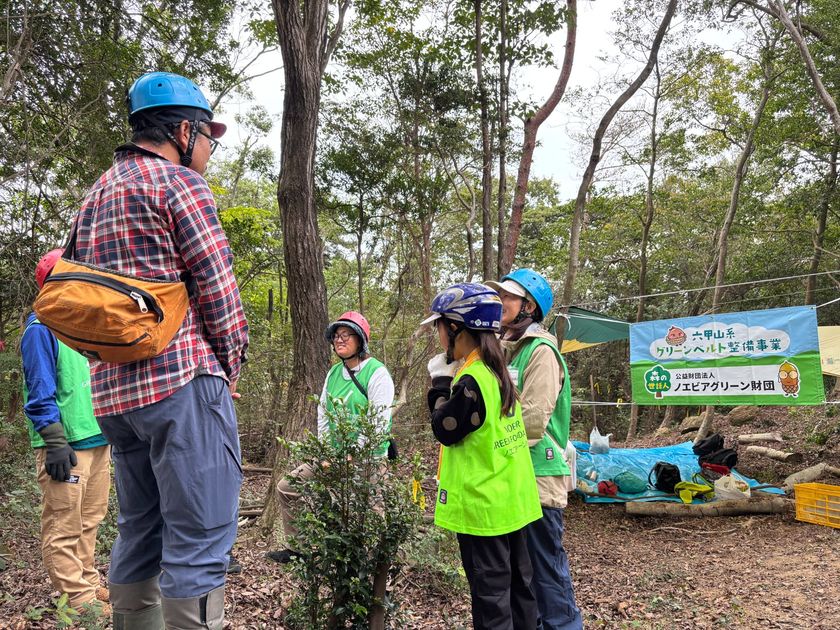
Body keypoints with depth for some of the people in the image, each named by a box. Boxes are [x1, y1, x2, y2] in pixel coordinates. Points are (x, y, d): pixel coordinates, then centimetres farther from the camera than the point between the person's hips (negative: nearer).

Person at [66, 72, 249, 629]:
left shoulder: (94, 197, 23)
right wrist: (231, 364, 2)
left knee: (139, 536, 16)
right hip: (182, 379, -9)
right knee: (198, 541, -6)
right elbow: (217, 286, -10)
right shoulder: (177, 181, -3)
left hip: (112, 389, 9)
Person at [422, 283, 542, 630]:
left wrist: (440, 383, -7)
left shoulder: (471, 379, -21)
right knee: (518, 583, 18)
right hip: (511, 500, 9)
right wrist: (451, 380, 9)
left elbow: (445, 430, -13)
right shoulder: (496, 371, 7)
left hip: (481, 504, -9)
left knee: (490, 593, 2)